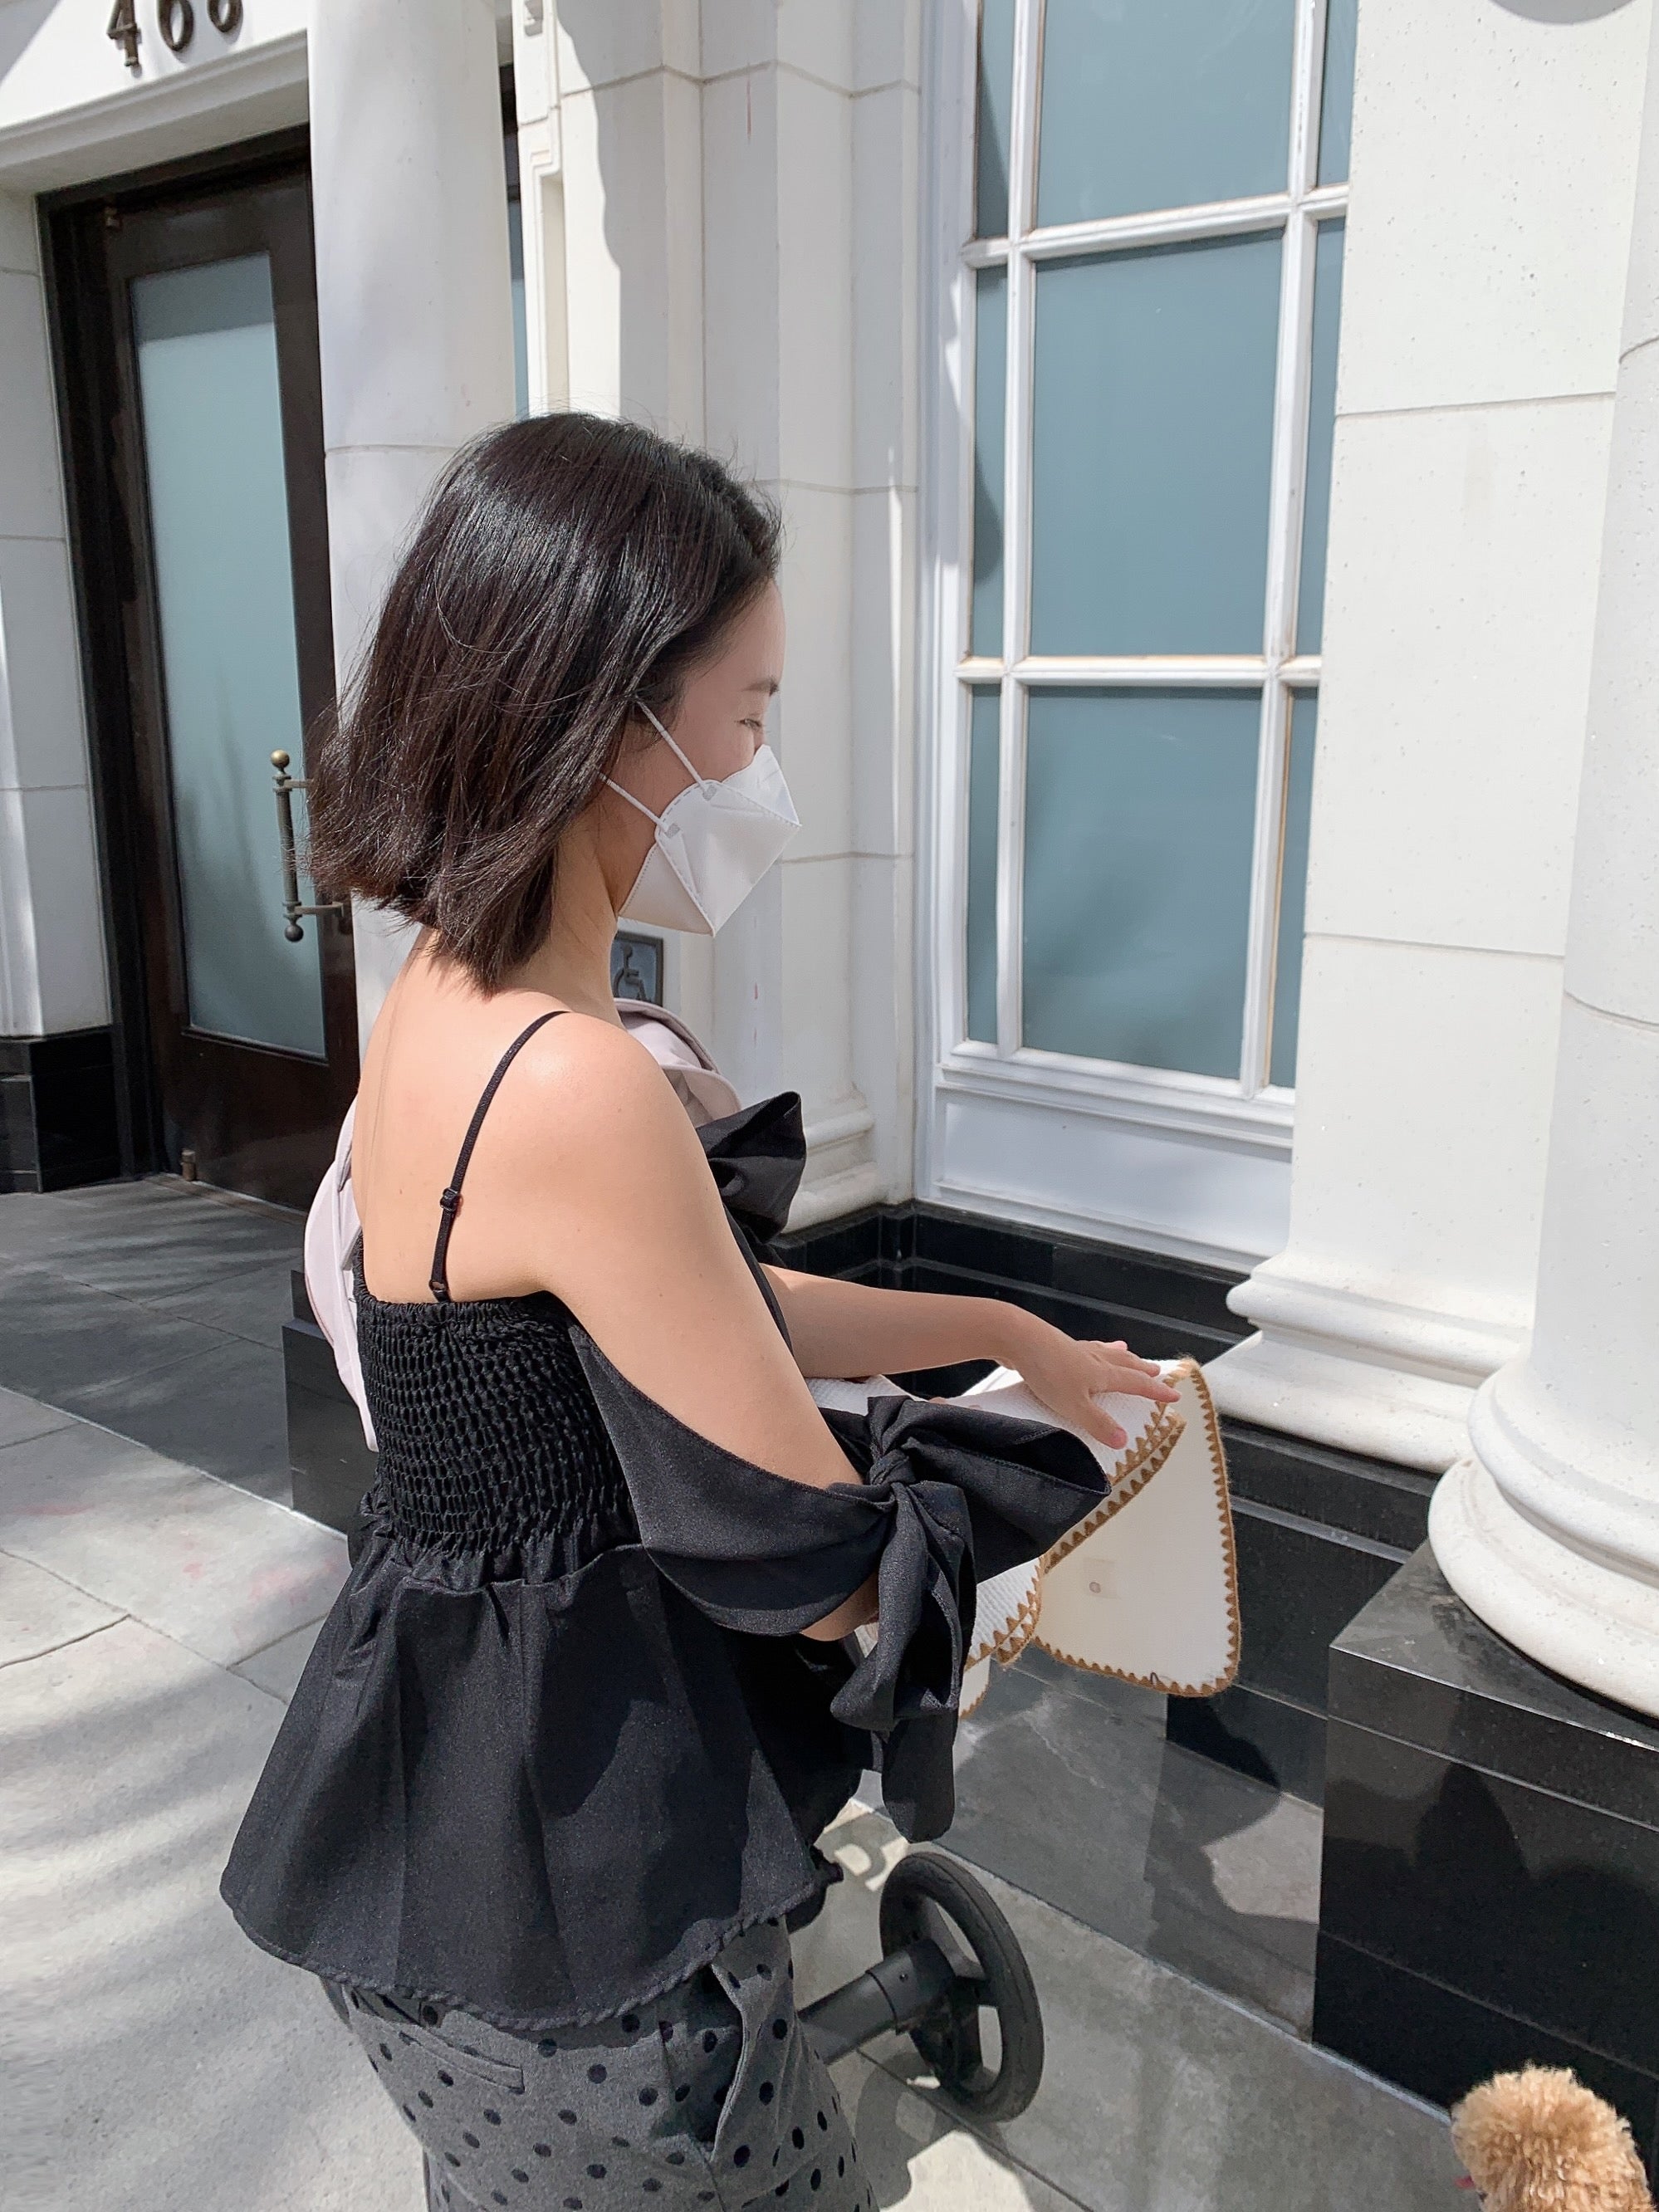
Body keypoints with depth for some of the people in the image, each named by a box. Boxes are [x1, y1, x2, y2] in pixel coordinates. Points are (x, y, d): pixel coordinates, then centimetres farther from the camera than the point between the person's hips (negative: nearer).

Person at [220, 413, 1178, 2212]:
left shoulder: (447, 1001, 0)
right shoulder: (571, 1085, -30)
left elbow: (720, 1311, 11)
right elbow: (822, 1568, -22)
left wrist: (1005, 1331, 14)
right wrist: (1032, 1490, -3)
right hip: (564, 1904, -8)